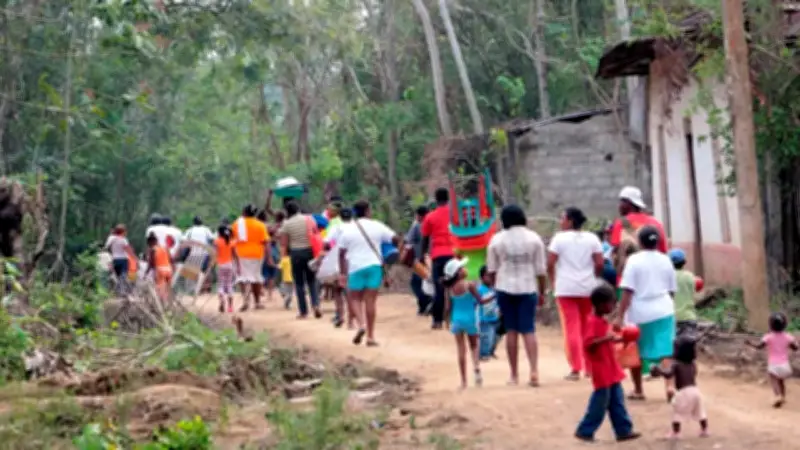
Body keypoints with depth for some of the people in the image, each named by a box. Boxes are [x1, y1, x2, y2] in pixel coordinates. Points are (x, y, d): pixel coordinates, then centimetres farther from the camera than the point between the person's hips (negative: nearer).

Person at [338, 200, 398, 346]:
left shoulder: (347, 230, 0)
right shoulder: (377, 226, 0)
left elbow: (341, 253, -1)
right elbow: (395, 239, -2)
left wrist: (342, 272, 5)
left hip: (356, 268, 0)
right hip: (374, 266, 1)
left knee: (354, 298, 13)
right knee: (371, 300, 3)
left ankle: (361, 324, -12)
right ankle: (370, 336, 3)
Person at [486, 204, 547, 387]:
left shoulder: (497, 239, -1)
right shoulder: (534, 238, 0)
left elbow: (491, 270, 3)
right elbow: (541, 270, 1)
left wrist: (496, 286, 18)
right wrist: (542, 292, 10)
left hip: (505, 289, 0)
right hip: (528, 289, 0)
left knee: (511, 331, 7)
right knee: (528, 330, 1)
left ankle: (514, 375, 9)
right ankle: (534, 371, -14)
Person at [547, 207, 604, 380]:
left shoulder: (559, 238, -4)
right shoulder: (592, 238, 4)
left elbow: (550, 264, -8)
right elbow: (599, 264, -2)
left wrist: (554, 281, 7)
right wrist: (593, 278, 13)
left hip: (566, 288, -3)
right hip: (588, 288, 3)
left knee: (571, 328, -2)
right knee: (588, 328, 13)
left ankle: (576, 369, -6)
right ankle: (590, 367, 18)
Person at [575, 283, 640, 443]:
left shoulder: (603, 322, 13)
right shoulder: (593, 322, -17)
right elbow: (589, 344, -27)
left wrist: (617, 339, 15)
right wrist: (606, 339, -34)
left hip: (611, 370, 10)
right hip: (601, 371, -10)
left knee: (617, 402, 11)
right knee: (600, 403, -3)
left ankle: (623, 430, 15)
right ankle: (584, 431, 7)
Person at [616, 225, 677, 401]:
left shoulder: (634, 260, -7)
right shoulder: (665, 260, 6)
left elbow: (627, 291, -13)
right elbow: (672, 289, 12)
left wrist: (620, 316, -13)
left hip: (639, 312, -3)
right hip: (663, 310, 3)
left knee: (635, 352, 12)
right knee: (665, 350, 2)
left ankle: (638, 390, 18)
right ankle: (669, 385, -15)